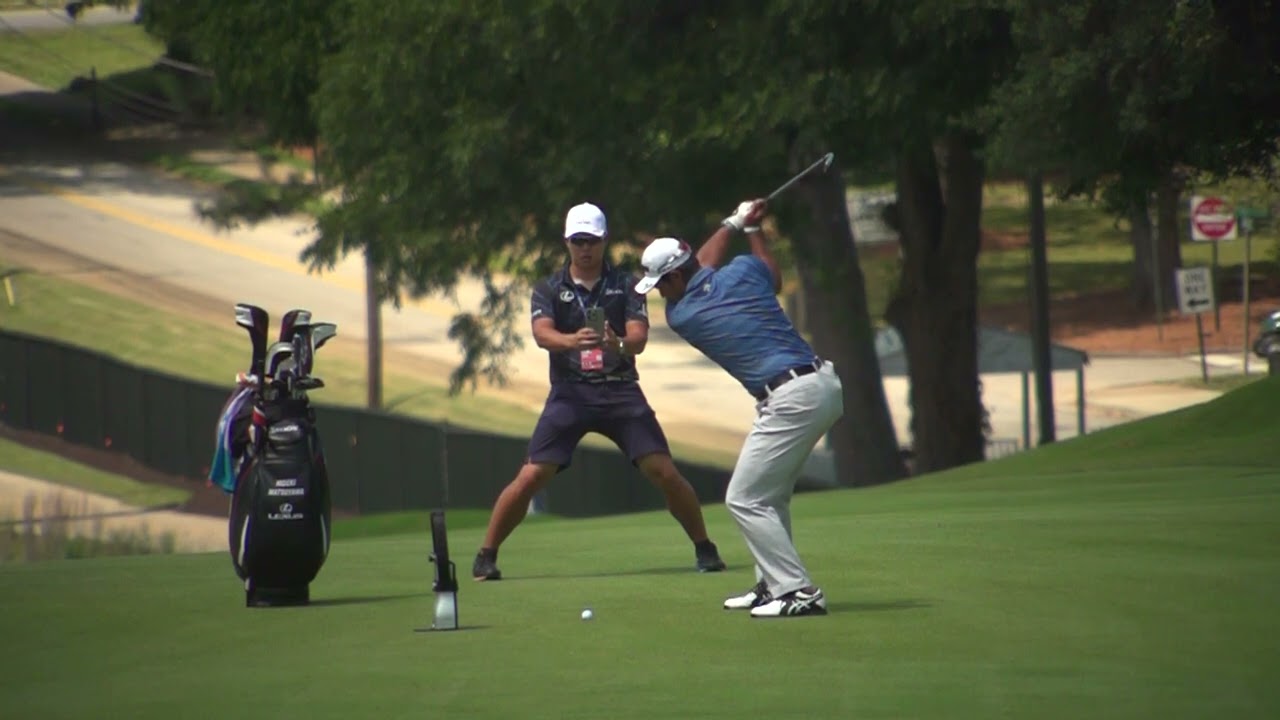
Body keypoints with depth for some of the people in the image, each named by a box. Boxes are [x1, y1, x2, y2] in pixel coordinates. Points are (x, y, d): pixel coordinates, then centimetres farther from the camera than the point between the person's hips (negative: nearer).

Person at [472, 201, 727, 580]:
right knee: (531, 476, -10)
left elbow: (638, 337, -10)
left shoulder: (625, 285, 5)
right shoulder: (550, 289, 5)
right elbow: (542, 333, -15)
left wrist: (619, 344, -35)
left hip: (620, 392, 0)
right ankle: (486, 556, 4)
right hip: (570, 393, 0)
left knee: (664, 473, -8)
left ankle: (704, 548, 8)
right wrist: (572, 341, -37)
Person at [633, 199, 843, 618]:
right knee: (770, 493, 21)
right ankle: (772, 584, 23)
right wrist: (752, 228, 37)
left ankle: (799, 592, -10)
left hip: (791, 400, -8)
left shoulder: (680, 316, -4)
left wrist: (733, 224, 26)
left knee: (745, 500, -4)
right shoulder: (742, 271, 5)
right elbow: (775, 280, 30)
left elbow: (702, 263, 16)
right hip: (826, 383, 8)